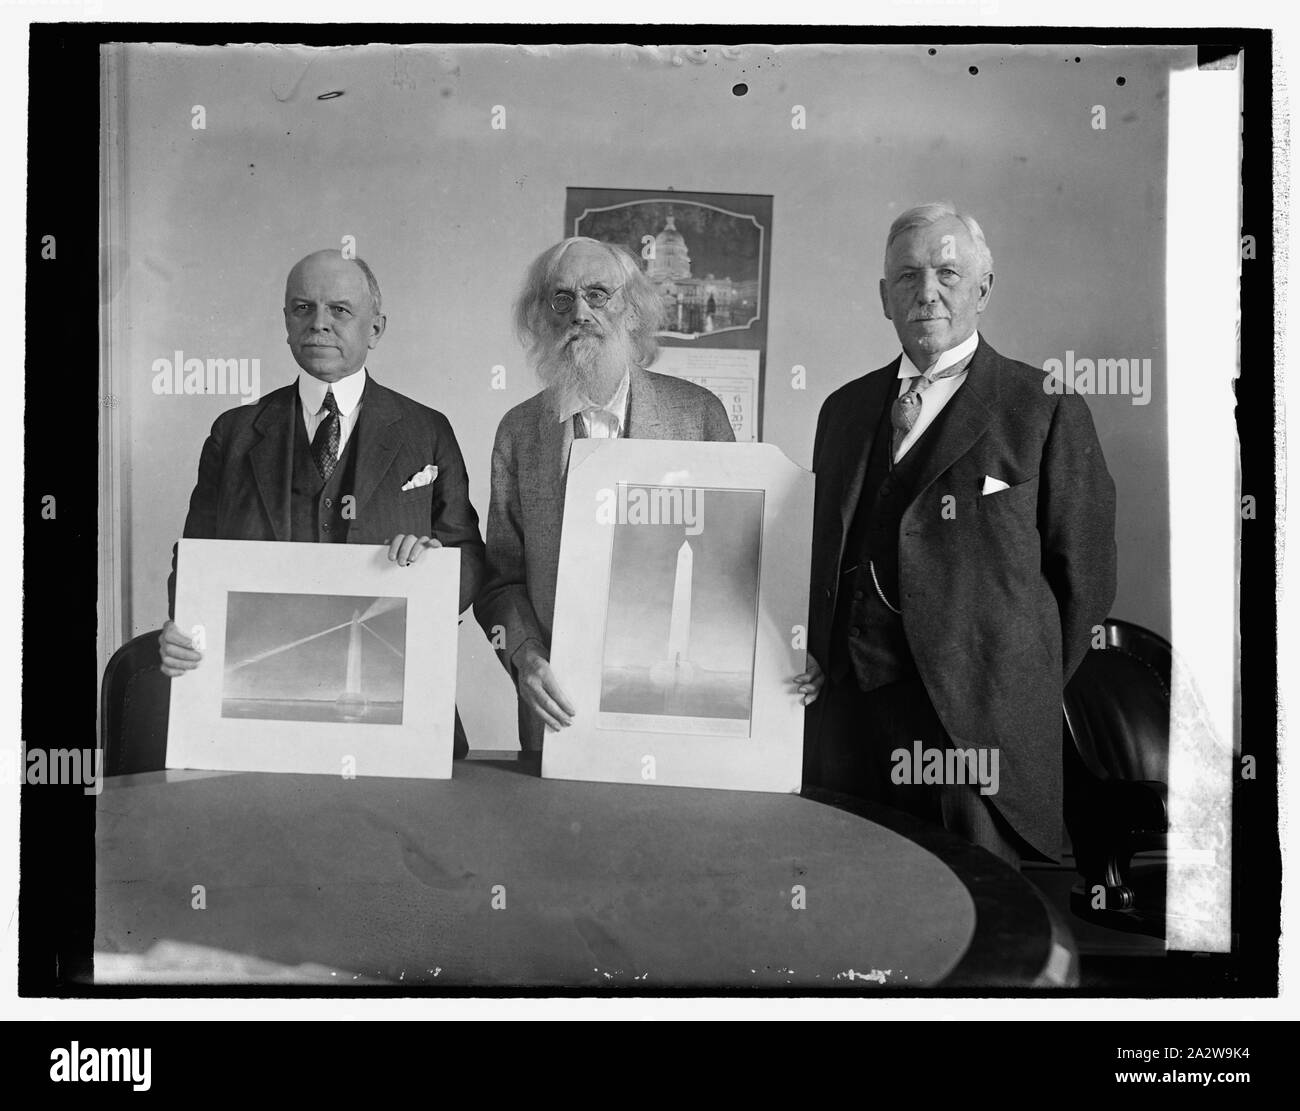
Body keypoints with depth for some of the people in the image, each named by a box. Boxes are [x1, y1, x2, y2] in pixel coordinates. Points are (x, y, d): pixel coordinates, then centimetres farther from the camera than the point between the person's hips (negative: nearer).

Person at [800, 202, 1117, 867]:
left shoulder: (1047, 410, 0)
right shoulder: (844, 409, 16)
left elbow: (1085, 574, -1)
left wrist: (1025, 699, 1)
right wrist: (813, 657, 7)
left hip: (980, 721, -4)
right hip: (844, 710, 4)